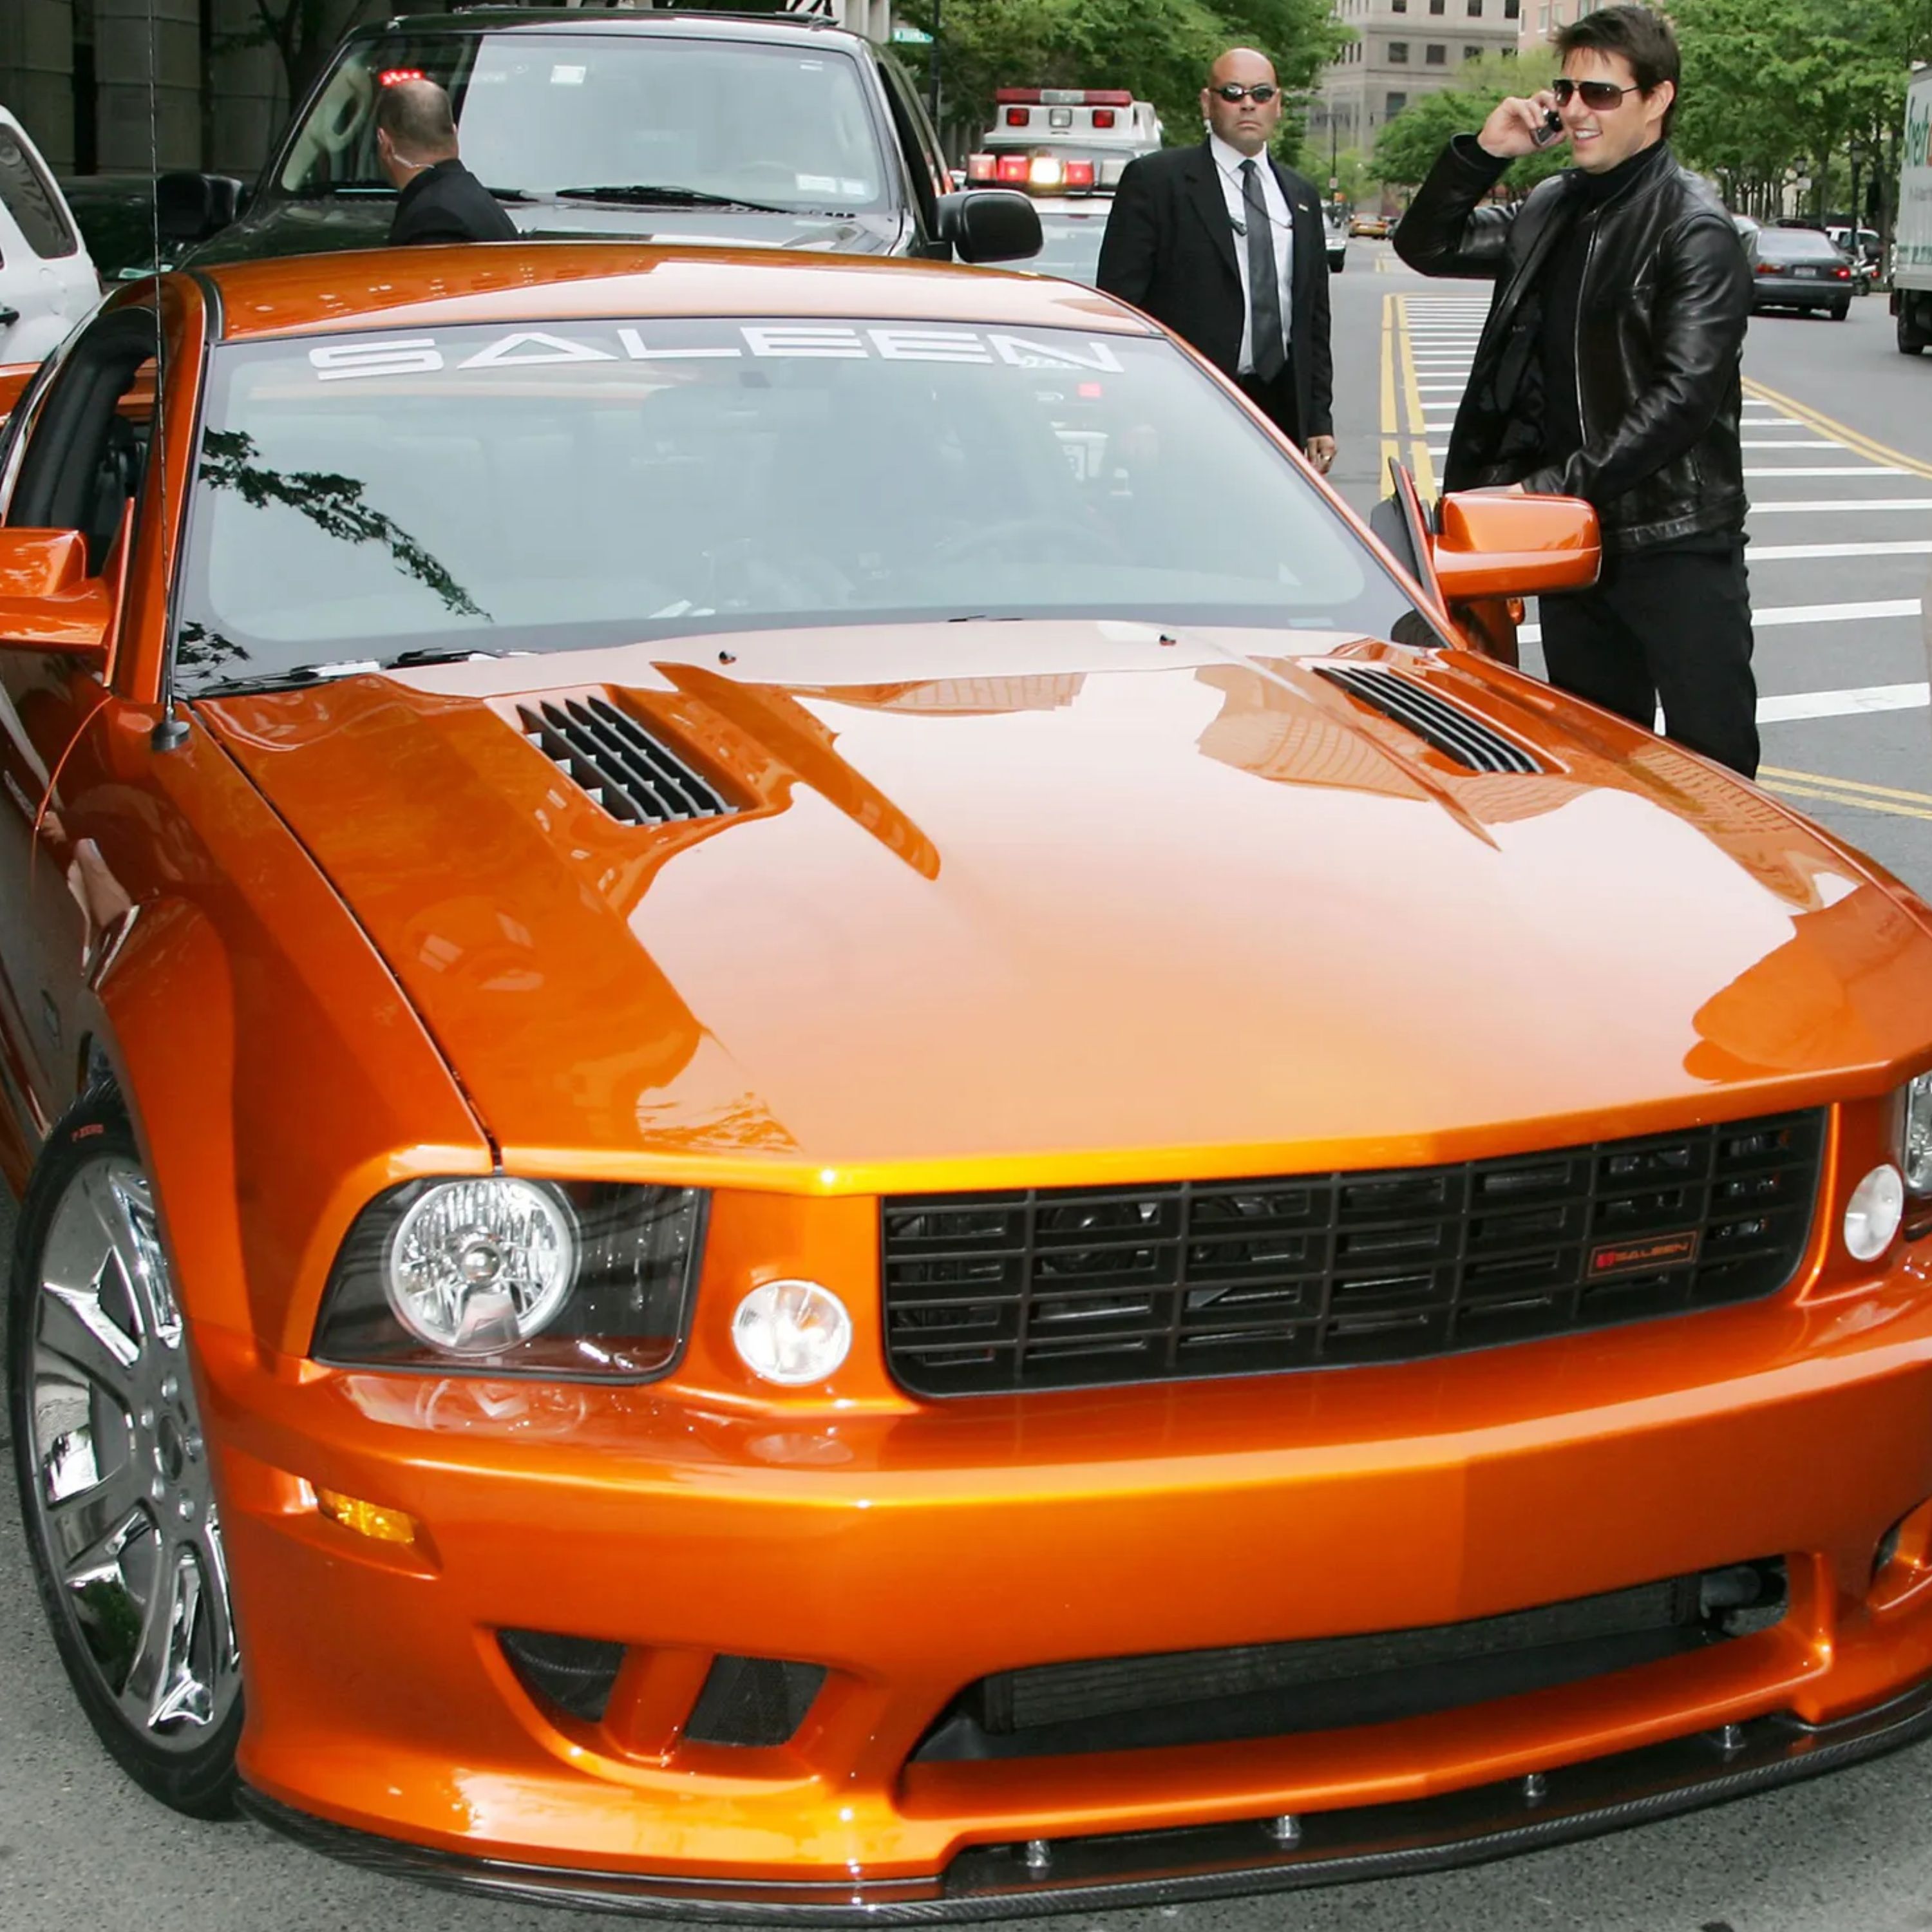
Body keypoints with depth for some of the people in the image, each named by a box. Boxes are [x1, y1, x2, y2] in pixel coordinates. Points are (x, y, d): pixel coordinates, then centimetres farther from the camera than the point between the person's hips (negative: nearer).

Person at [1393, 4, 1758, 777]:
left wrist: (1556, 486, -22)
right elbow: (1426, 246, 18)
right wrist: (1482, 153, 2)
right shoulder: (1551, 209, 12)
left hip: (1676, 544, -7)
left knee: (1711, 762, -3)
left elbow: (1684, 395, -19)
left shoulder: (1695, 228, -11)